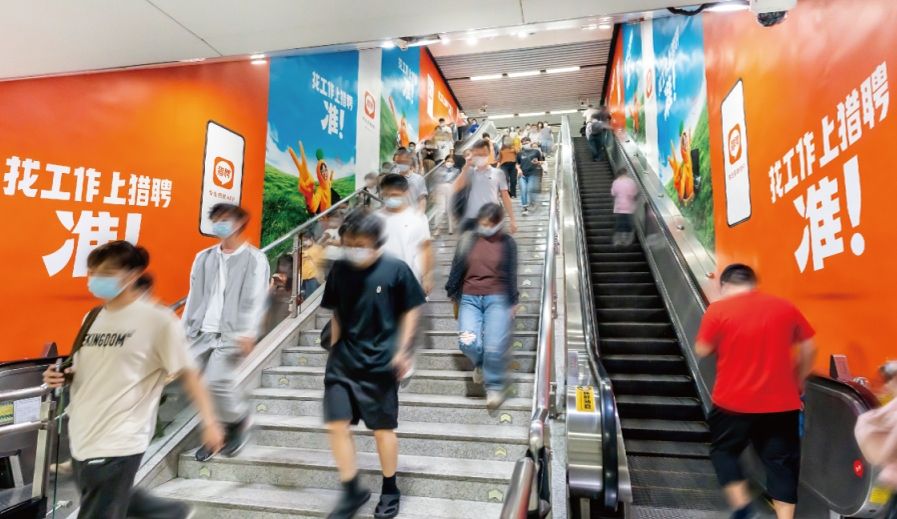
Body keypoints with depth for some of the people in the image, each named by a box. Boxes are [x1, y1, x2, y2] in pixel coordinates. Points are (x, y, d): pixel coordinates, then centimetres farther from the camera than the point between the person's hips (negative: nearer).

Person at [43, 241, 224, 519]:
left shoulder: (157, 319, -14)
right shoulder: (92, 318, 7)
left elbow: (188, 373, -13)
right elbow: (83, 372, 19)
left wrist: (209, 423, -17)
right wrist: (60, 376, -3)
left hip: (117, 444, -7)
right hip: (82, 437, 8)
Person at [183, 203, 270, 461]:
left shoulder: (255, 259, -1)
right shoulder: (204, 257, 15)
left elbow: (256, 300, -9)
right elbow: (194, 296, 16)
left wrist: (249, 333, -19)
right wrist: (183, 330, 13)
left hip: (231, 334, -5)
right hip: (201, 333, 6)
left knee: (216, 382, -17)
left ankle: (240, 419, 12)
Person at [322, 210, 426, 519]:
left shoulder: (396, 270, -11)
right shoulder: (339, 270, 1)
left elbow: (410, 311, -2)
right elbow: (336, 313, 12)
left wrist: (402, 351, -5)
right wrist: (335, 348, 11)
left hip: (380, 363, -3)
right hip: (343, 361, 4)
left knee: (383, 429, 8)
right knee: (336, 425, 2)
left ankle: (390, 490, 31)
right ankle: (352, 491, 23)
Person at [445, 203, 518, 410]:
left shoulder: (507, 243, 7)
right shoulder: (468, 239, 8)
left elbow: (511, 274, 7)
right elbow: (457, 268, 11)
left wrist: (512, 302, 4)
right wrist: (452, 293, 12)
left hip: (497, 298, -1)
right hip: (469, 298, 1)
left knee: (494, 347, -15)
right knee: (467, 343, -17)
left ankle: (496, 386, 11)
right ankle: (480, 363, 20)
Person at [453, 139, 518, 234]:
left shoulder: (498, 173, 7)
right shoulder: (469, 172, 9)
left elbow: (505, 197, 9)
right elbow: (455, 189, -6)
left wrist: (512, 219, 4)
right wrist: (466, 167, -3)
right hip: (471, 220, 0)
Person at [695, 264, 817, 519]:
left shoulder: (718, 310, -9)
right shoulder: (785, 307, 2)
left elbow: (702, 350, -5)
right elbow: (808, 349, 8)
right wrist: (798, 382, 19)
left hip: (733, 401, -2)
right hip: (781, 402, 3)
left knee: (723, 450, 18)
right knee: (781, 461, 12)